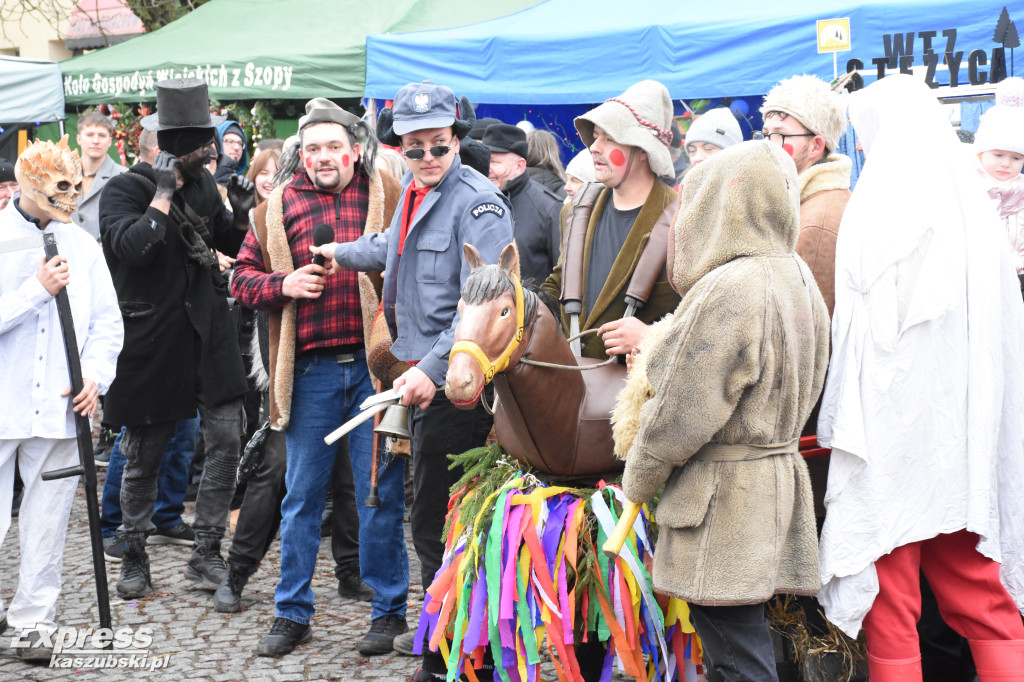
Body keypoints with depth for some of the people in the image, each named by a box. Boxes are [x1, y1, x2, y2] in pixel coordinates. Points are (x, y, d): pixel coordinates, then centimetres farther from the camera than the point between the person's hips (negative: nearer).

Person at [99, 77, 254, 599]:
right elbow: (133, 247, -26)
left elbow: (230, 244, 20)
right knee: (144, 454, 6)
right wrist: (163, 194, -23)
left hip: (208, 334, 5)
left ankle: (206, 552, 5)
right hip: (153, 336, -5)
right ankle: (134, 557, 22)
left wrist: (240, 215, 0)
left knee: (226, 438, -4)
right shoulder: (126, 190, -9)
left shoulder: (202, 184, 9)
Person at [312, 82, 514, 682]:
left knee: (436, 524, -4)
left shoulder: (477, 202, -14)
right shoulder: (416, 192, 13)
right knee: (434, 516, 18)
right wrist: (346, 253, 51)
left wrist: (433, 369, -28)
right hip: (427, 372, 9)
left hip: (456, 382, -9)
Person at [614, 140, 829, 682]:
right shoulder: (797, 278, 9)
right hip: (779, 470, 10)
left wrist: (636, 480, -3)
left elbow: (682, 414, -18)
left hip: (724, 495, -10)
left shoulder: (728, 289, -20)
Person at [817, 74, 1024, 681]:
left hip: (894, 420, -6)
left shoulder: (883, 204, -8)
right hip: (969, 427, 6)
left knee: (889, 592, 2)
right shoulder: (972, 204, 10)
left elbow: (867, 326, -13)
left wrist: (842, 421, -8)